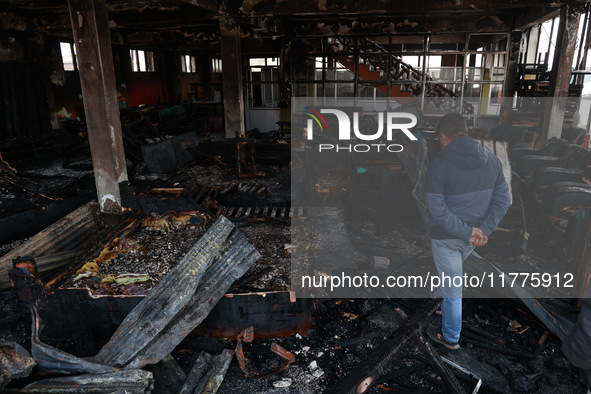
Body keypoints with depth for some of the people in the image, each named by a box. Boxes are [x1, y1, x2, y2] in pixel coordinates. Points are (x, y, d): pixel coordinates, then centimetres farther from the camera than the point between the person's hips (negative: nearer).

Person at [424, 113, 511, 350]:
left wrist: (467, 232, -18)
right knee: (451, 273, 31)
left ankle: (450, 338, 25)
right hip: (475, 236, 6)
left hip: (446, 237, -5)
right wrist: (485, 229, -11)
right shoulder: (492, 160, -2)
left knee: (452, 287, 8)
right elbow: (503, 199, -4)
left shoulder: (438, 165, -20)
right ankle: (439, 297, 55)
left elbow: (436, 210, -23)